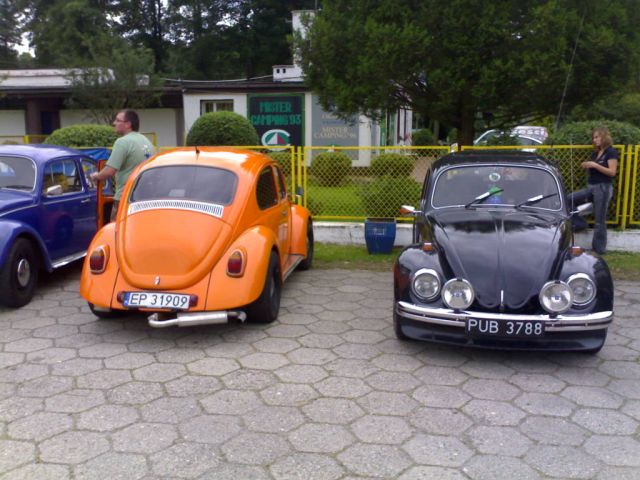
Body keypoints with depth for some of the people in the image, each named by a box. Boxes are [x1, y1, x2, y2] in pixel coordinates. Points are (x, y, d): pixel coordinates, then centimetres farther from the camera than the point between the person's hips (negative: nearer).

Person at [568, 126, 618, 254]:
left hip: (603, 188, -8)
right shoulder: (595, 153, 16)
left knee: (599, 220, -4)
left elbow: (612, 172, -16)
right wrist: (587, 167, -2)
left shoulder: (611, 152, -7)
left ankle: (599, 249, 4)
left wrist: (595, 165, -21)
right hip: (591, 186, 8)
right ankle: (579, 223, 1)